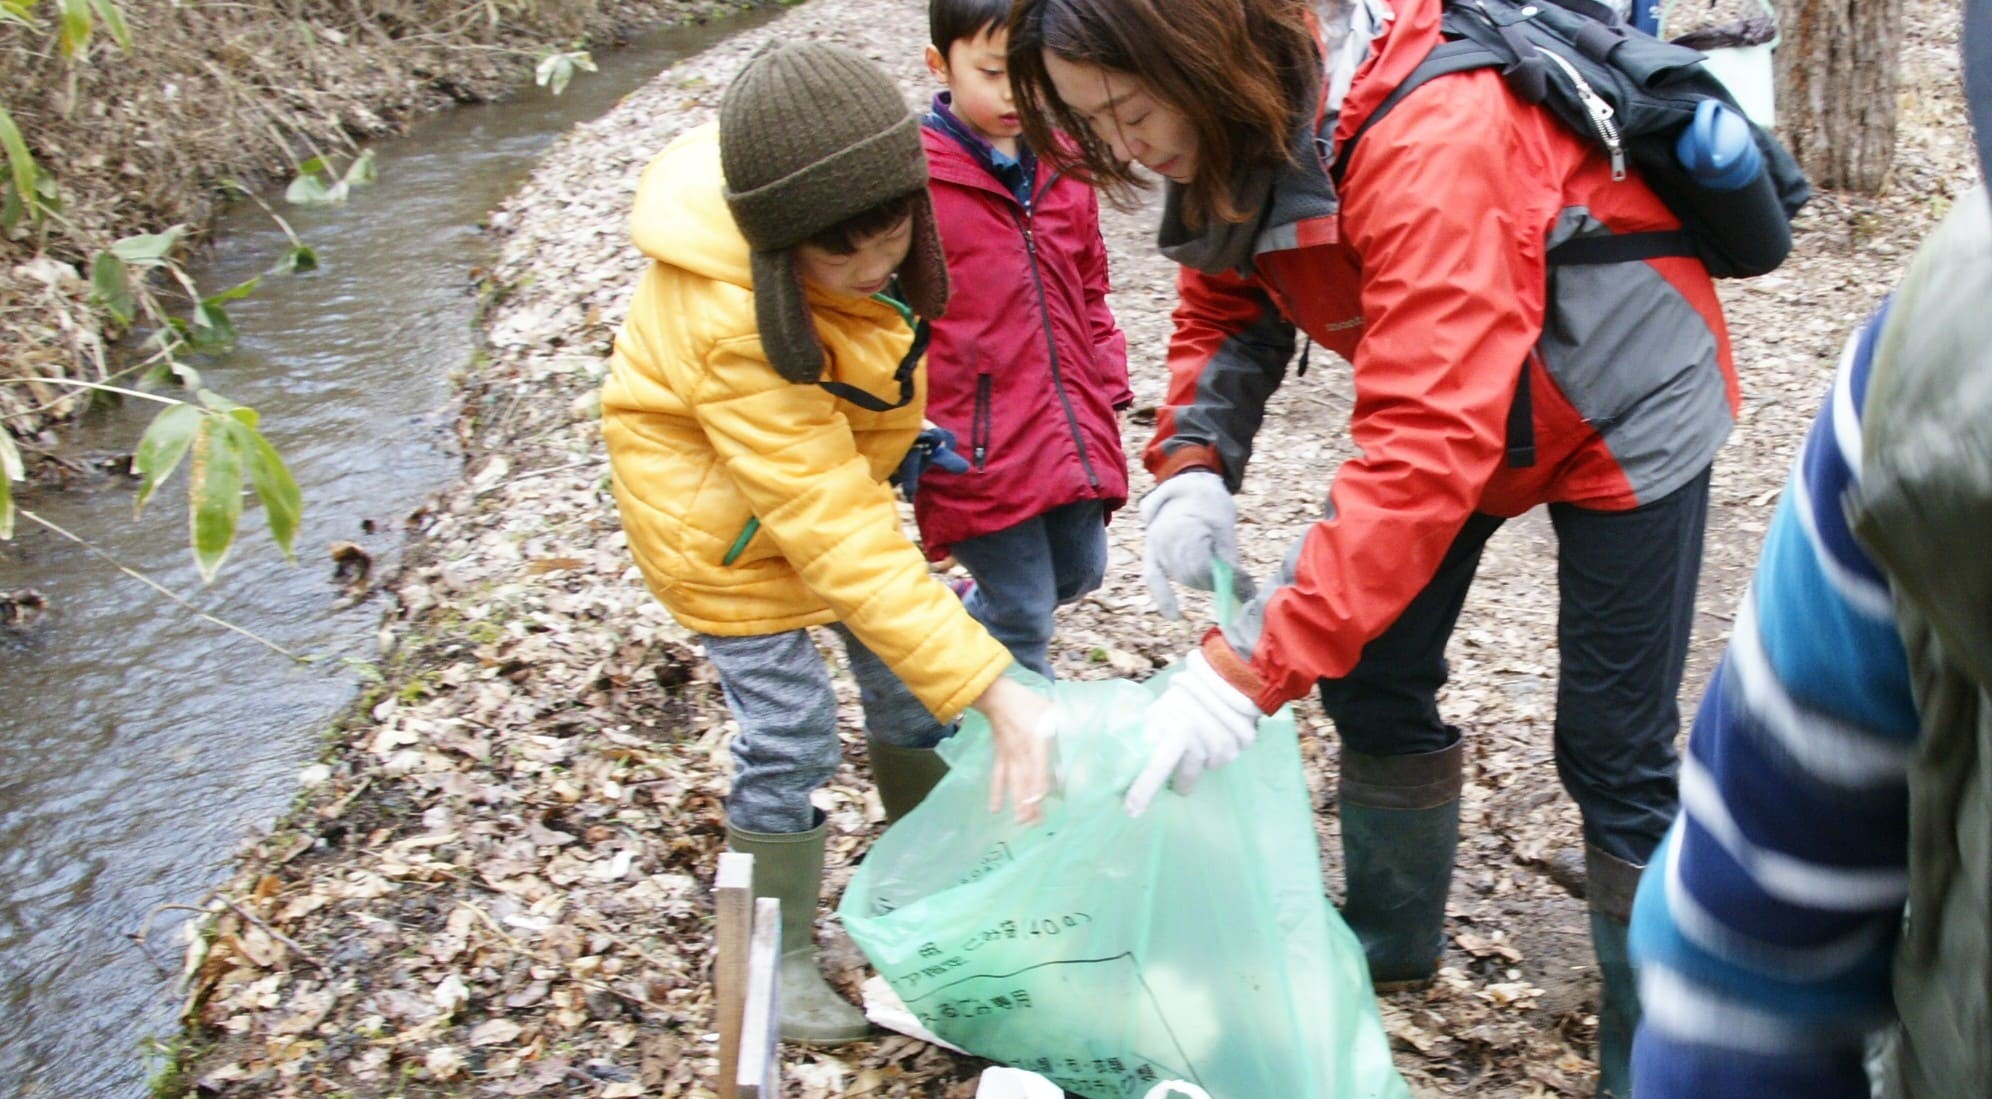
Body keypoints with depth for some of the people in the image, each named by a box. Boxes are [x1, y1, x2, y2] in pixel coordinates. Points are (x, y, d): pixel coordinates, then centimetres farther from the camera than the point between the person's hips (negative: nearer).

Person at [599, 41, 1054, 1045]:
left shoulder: (832, 199, -22)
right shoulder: (732, 325, -41)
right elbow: (838, 537, -42)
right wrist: (994, 692, -44)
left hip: (838, 468, 7)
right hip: (725, 516, -7)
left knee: (909, 683, 12)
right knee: (788, 739, -4)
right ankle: (778, 958, 17)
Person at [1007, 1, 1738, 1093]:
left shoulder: (1429, 142, -39)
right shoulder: (1245, 132, -14)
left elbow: (1428, 447, -44)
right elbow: (1226, 301, -1)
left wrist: (1247, 667, -47)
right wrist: (1192, 467, -22)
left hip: (1619, 414, -7)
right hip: (1463, 400, 8)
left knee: (1612, 748, -3)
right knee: (1373, 671, 12)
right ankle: (1389, 940, 35)